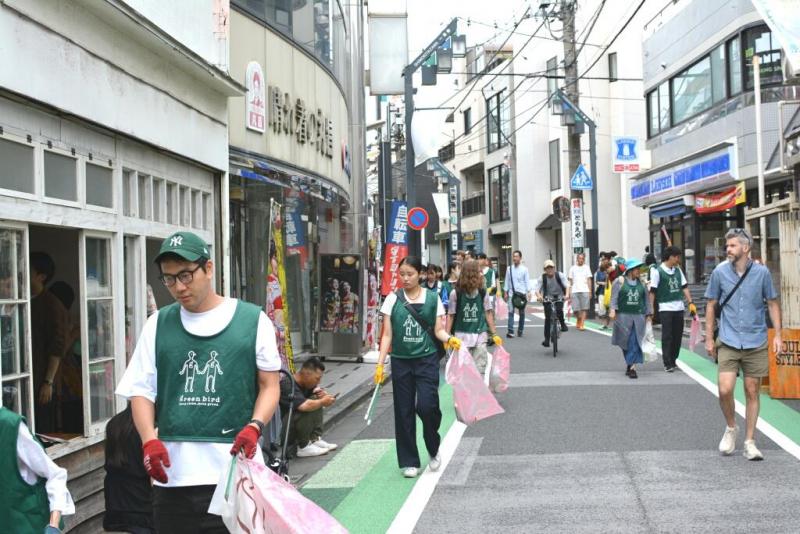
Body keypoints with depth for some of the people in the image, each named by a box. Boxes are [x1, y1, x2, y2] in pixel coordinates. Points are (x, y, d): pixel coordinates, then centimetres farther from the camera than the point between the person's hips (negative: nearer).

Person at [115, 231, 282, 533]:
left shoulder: (253, 320, 2)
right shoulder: (158, 324, 10)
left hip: (236, 469, -2)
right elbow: (141, 389, 11)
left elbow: (269, 385, 6)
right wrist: (149, 440, -6)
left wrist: (254, 427, -13)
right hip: (173, 471, 3)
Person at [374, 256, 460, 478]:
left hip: (426, 360, -1)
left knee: (426, 405, -12)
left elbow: (438, 330, 3)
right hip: (401, 361, 1)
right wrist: (380, 363, -6)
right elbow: (387, 334, 1)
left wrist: (449, 339, -19)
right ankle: (409, 462, 16)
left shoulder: (432, 298, 0)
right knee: (404, 411, 4)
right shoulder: (393, 299, 0)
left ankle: (433, 450, 16)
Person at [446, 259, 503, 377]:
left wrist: (494, 334, 7)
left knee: (480, 370, 0)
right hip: (462, 336, -2)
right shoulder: (456, 293, -10)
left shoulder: (483, 293, -4)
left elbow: (488, 313, 6)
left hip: (480, 335, 2)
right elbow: (450, 315, -2)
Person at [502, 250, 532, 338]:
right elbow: (507, 281, 10)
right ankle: (510, 331, -16)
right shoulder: (509, 269, 7)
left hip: (522, 293, 0)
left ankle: (520, 331, 18)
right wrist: (505, 292, 6)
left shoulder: (524, 269, 2)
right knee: (511, 312, -11)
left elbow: (527, 281, 1)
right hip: (512, 293, 0)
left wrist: (528, 292, -8)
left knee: (521, 313, 7)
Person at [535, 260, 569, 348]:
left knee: (559, 310, -31)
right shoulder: (542, 278, -10)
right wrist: (538, 296, -42)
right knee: (548, 318, -9)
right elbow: (537, 289, -19)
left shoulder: (560, 275, -9)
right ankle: (547, 339, -2)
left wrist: (567, 294, -39)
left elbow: (567, 285, -19)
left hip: (559, 297, 0)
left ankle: (563, 324, -1)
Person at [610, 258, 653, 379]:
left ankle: (632, 367, -9)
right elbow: (614, 297, -4)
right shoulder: (620, 281, 1)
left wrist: (648, 314, 12)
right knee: (625, 342, 7)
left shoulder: (641, 283, 10)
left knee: (635, 342, -7)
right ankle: (630, 364, 24)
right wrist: (613, 310, -17)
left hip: (638, 316, 1)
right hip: (623, 316, -1)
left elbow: (646, 299, 14)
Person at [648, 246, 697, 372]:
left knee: (677, 336, 7)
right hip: (665, 308, -6)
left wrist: (691, 303, 4)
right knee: (667, 337, -5)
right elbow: (652, 291, -8)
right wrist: (651, 308, -12)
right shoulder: (657, 271, -7)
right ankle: (667, 363, 0)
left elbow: (684, 287, 13)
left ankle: (673, 360, 18)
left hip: (679, 308, 6)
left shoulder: (678, 270, 11)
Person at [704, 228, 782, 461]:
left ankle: (749, 442, 16)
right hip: (728, 343, 0)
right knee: (725, 390, -11)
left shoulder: (761, 272, -3)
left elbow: (772, 303, 6)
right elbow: (711, 305, 7)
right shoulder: (720, 272, -1)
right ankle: (731, 428, 17)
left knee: (752, 392, 5)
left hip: (756, 343, 0)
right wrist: (709, 338, 6)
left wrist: (777, 334, -1)